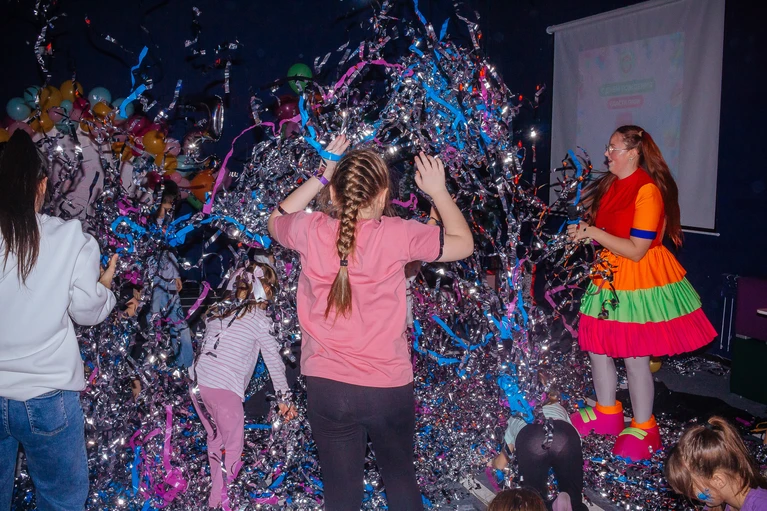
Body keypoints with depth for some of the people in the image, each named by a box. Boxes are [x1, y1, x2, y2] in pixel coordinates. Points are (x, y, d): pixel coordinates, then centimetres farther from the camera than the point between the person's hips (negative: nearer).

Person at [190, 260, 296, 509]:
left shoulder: (218, 310, 17)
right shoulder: (258, 317, 0)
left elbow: (208, 347, 18)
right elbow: (273, 360, 2)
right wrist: (285, 398, 7)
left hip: (198, 382, 7)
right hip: (225, 388, -7)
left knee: (215, 439, 21)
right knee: (232, 449, 6)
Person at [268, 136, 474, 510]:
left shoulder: (310, 231, -8)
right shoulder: (397, 234, -13)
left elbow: (275, 221, 16)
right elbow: (463, 243, 1)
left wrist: (320, 177, 11)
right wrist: (438, 191, 10)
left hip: (327, 388, 1)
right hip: (388, 387, -1)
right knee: (401, 478, 24)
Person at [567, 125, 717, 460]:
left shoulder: (648, 190, -17)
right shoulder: (611, 185, 8)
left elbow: (637, 250, -20)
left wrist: (595, 233, -20)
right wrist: (585, 232, 1)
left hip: (640, 279, -8)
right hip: (610, 275, 8)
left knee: (635, 358, -1)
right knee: (597, 346, 12)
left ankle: (643, 428, 18)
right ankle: (607, 413, 31)